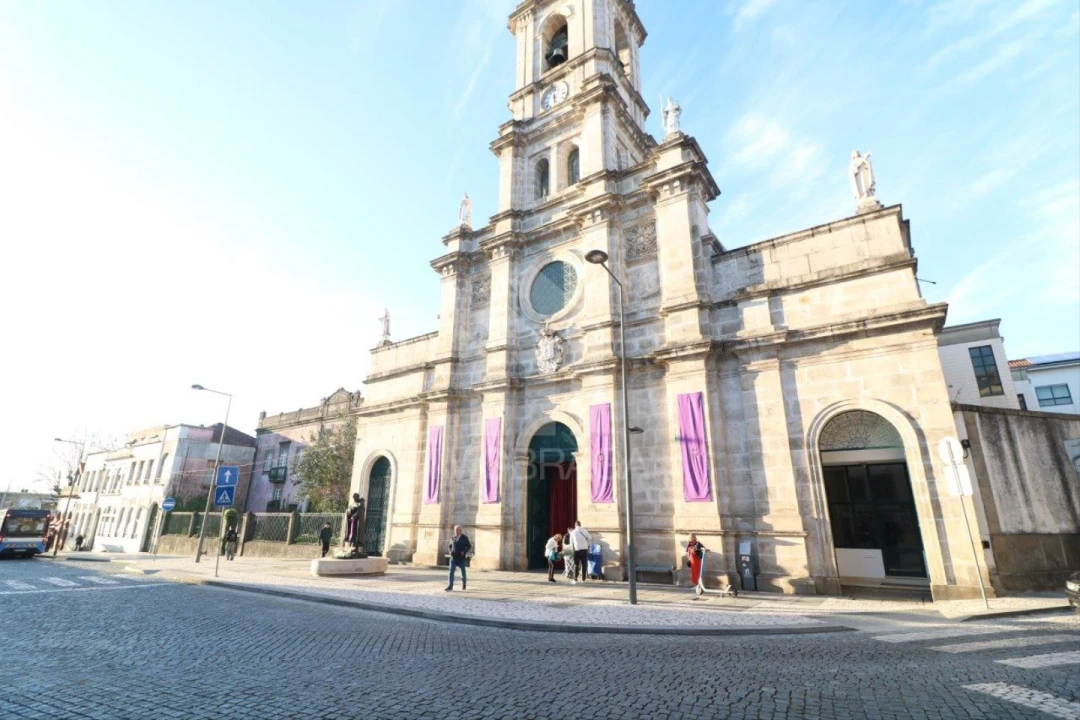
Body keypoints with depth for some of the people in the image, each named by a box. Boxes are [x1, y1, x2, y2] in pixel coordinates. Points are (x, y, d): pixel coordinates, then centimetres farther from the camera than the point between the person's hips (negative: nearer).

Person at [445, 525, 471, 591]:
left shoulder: (464, 537, -4)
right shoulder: (453, 537, 4)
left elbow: (469, 546, -1)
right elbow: (450, 545, 18)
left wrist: (464, 551, -14)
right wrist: (450, 551, 1)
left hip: (461, 558, -2)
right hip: (453, 557, 2)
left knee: (463, 571, 12)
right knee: (451, 571, -9)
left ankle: (463, 584, 32)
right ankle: (450, 586, -6)